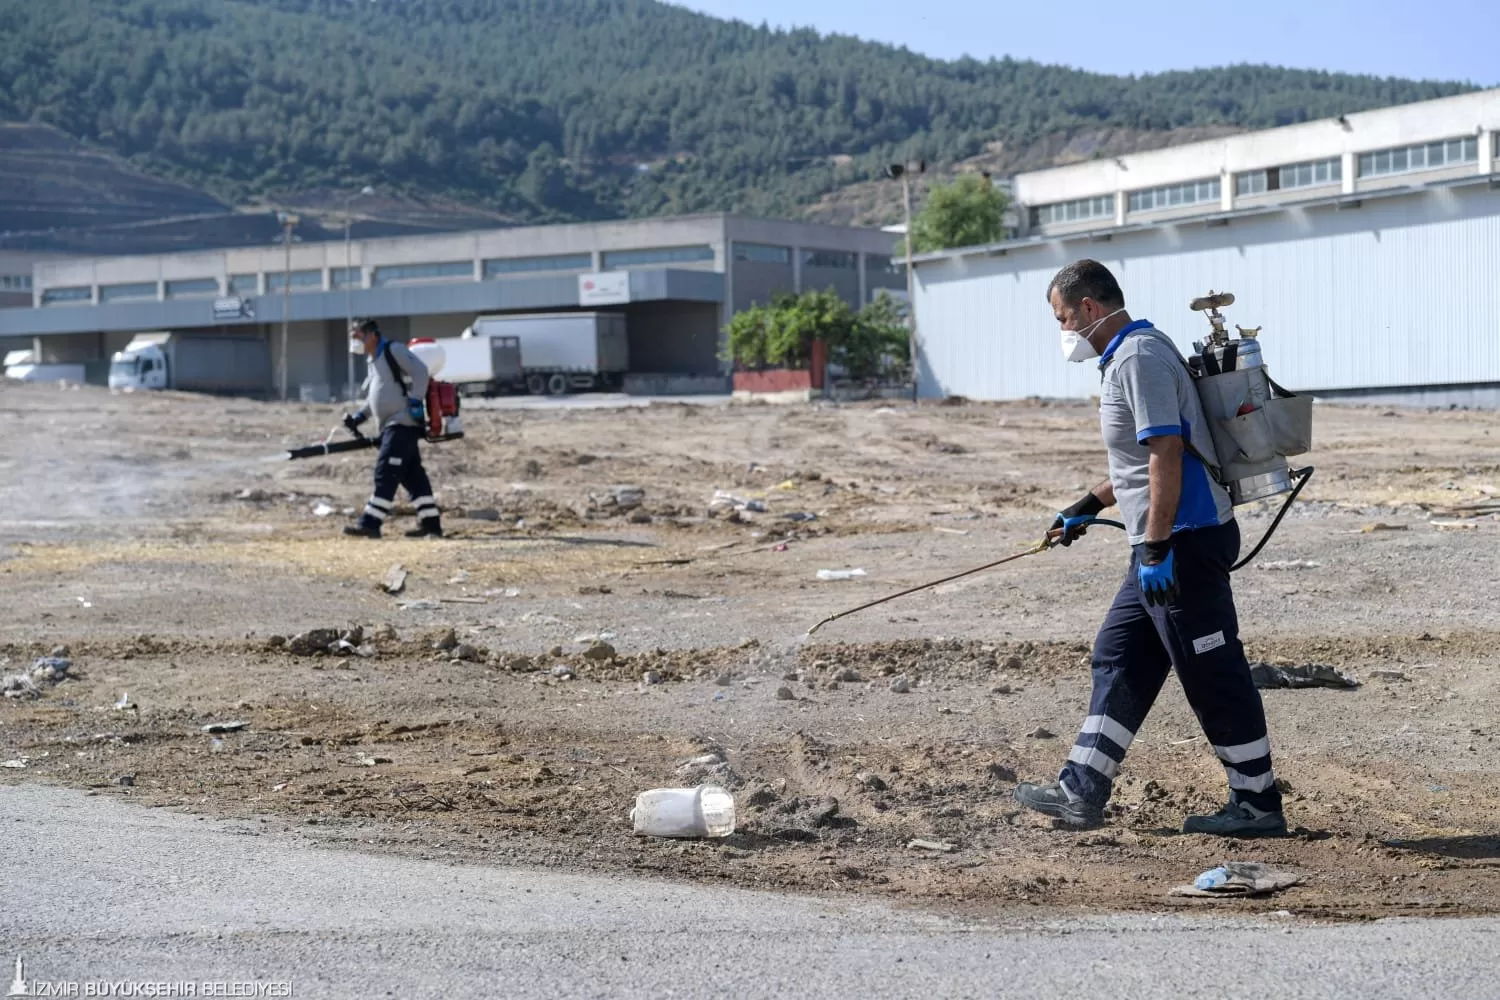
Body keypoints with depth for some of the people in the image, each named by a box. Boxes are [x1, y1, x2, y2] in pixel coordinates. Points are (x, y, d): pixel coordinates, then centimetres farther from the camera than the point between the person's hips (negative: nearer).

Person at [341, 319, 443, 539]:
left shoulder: (393, 350, -6)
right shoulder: (374, 361, 22)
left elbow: (420, 371, -14)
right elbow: (374, 398, 27)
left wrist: (415, 401, -21)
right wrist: (358, 416, 14)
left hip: (402, 423, -10)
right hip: (392, 427, 10)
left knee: (385, 473, -13)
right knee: (413, 475, 10)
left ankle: (370, 523, -17)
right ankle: (430, 523, 12)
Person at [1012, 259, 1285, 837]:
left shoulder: (1140, 358, -15)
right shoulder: (1127, 357, 18)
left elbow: (1166, 456, -23)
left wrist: (1157, 548, -24)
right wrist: (1088, 508, 30)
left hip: (1187, 541, -11)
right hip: (1166, 545, 11)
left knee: (1213, 675, -3)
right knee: (1119, 660, 13)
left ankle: (1258, 804, 6)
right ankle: (1082, 793, 18)